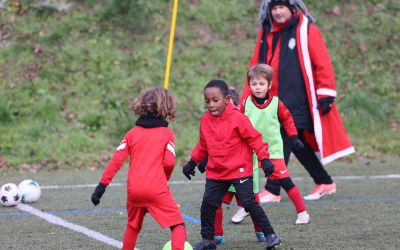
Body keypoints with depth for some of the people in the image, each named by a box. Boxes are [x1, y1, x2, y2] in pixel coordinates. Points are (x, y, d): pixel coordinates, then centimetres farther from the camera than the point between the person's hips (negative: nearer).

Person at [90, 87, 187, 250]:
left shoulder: (132, 133, 10)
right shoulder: (167, 133, 2)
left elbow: (117, 160, 3)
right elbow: (169, 162, -8)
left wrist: (102, 185, 3)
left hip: (134, 190, 4)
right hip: (157, 189, -4)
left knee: (133, 227, 25)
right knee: (178, 225, -2)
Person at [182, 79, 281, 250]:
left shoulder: (237, 118, -15)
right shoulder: (205, 120, 3)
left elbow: (255, 138, -11)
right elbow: (203, 145, 17)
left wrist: (264, 159, -16)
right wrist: (192, 162, 19)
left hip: (240, 170, -5)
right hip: (215, 172, 6)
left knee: (249, 203, -8)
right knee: (207, 205, 2)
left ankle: (269, 234, 4)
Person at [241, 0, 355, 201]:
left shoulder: (306, 30, -6)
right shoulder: (266, 33, 12)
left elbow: (322, 63, -9)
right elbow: (256, 66, 16)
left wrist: (325, 93, -13)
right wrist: (246, 99, 13)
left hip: (298, 100, -6)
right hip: (275, 101, 6)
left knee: (284, 141, -10)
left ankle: (272, 191, -7)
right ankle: (324, 182, 25)